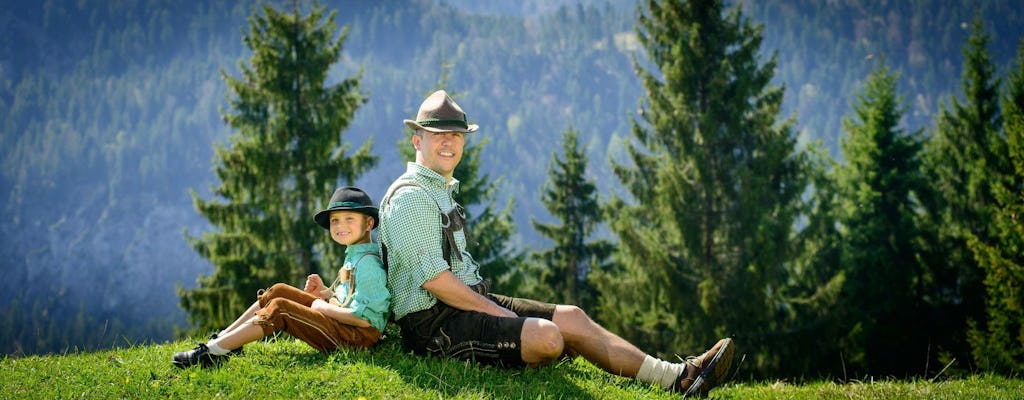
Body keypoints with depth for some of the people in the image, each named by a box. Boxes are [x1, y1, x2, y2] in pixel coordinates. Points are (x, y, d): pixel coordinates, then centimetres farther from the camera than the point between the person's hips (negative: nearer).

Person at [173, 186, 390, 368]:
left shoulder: (368, 263, -19)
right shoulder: (355, 255, 13)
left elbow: (364, 316, -25)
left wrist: (323, 307, -14)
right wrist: (325, 293, 6)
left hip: (357, 335, -10)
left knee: (279, 309, -16)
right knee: (279, 291, 9)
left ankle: (214, 352, -14)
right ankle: (223, 337, 9)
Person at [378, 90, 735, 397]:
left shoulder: (442, 190, 20)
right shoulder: (411, 197, -14)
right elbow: (433, 278, -21)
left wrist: (492, 305, 8)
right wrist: (496, 311, -15)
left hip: (470, 302, 10)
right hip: (432, 323, -10)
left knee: (570, 317, 0)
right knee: (546, 336, -26)